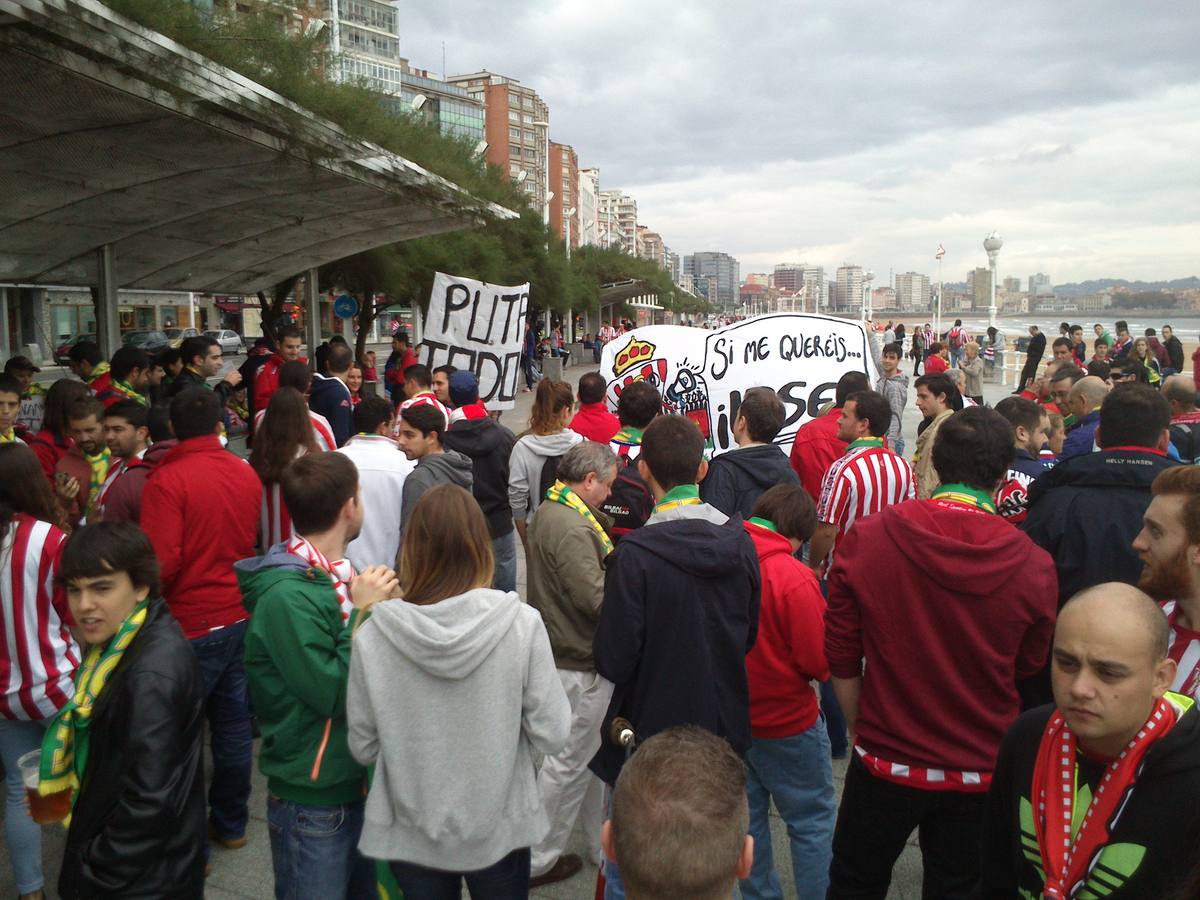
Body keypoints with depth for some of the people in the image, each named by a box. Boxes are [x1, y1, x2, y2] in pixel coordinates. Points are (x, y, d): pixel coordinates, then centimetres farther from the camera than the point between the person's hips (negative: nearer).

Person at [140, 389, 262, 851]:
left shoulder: (166, 480, -17)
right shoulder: (246, 473, 0)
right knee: (233, 724, 16)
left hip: (190, 624, -6)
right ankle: (231, 823, 31)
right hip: (239, 617, 6)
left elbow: (161, 564, -19)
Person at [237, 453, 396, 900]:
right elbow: (333, 695, -25)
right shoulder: (287, 596, -24)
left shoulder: (338, 574, 1)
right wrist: (364, 612, -22)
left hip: (359, 779, 8)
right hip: (313, 801, -8)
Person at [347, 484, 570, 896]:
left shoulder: (373, 636, -17)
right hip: (500, 830, 0)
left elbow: (363, 747, -6)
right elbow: (551, 736, -13)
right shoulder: (522, 624, -20)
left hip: (410, 834, 0)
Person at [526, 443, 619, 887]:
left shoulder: (549, 511, 8)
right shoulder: (571, 529, -25)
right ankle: (536, 861, 22)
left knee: (588, 753, 21)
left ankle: (603, 846, 37)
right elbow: (597, 598, -28)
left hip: (563, 649, 10)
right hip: (580, 662, -10)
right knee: (569, 762, 6)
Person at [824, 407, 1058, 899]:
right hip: (981, 774, 1)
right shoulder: (1034, 566, -15)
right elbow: (1027, 670, 1)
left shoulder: (866, 538, -15)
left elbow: (841, 660, -6)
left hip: (884, 764, 0)